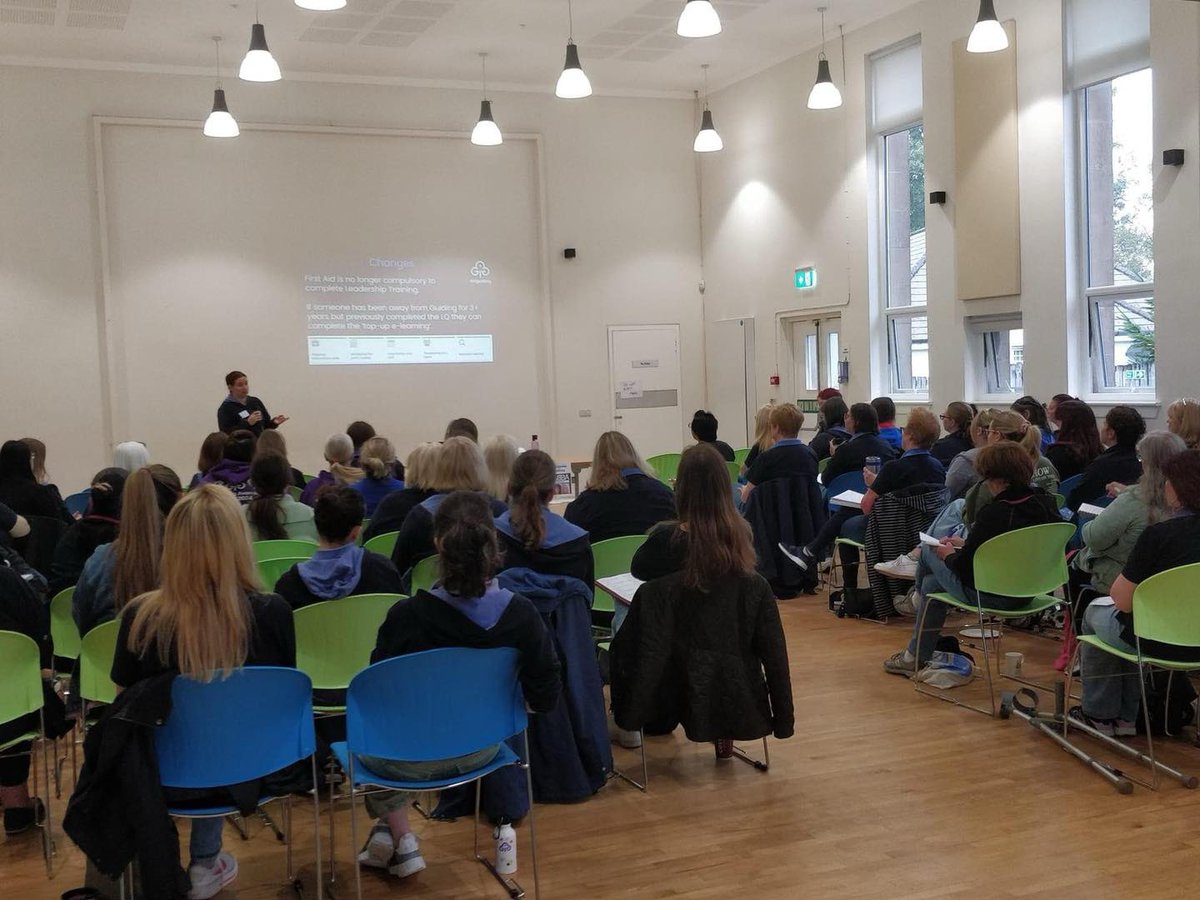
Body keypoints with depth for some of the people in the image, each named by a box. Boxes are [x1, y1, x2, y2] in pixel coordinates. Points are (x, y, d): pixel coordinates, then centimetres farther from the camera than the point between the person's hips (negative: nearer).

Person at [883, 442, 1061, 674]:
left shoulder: (994, 513, -28)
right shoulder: (1046, 504, -4)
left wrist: (949, 556, 1)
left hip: (991, 596, -8)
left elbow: (965, 568, -21)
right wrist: (965, 545, 13)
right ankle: (918, 655, 44)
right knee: (931, 583, 25)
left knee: (928, 551, 18)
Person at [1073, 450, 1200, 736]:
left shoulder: (1159, 534, -23)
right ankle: (1126, 716, 35)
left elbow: (1123, 600, -19)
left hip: (1161, 644, -6)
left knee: (1095, 613, 24)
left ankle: (1099, 714, 34)